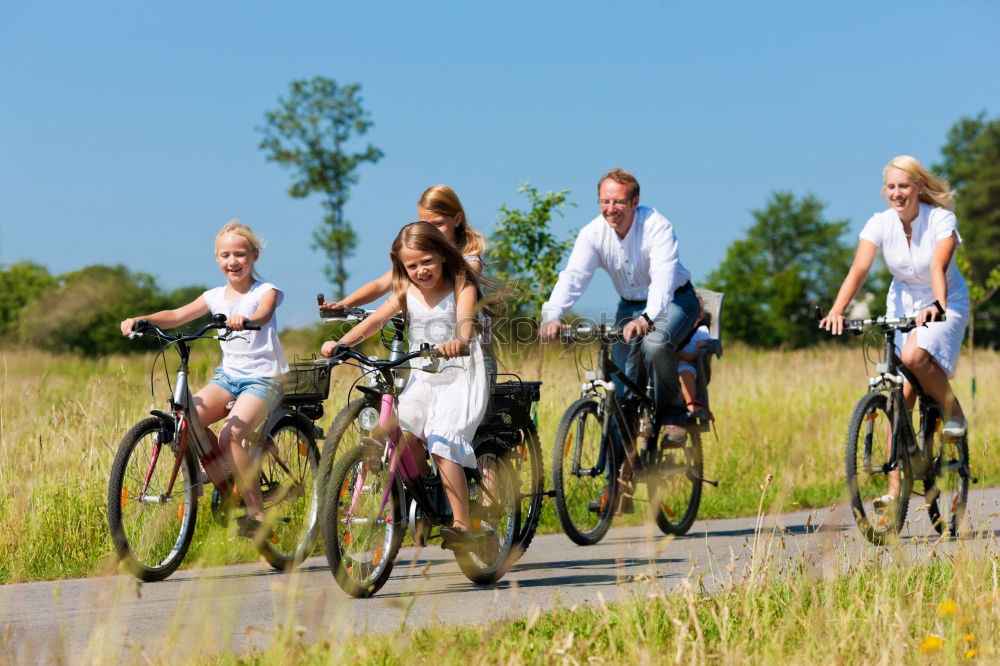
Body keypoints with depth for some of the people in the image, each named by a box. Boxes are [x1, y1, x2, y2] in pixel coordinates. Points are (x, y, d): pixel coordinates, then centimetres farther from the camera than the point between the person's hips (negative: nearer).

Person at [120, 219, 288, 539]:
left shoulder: (265, 292, -4)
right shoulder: (216, 297, 11)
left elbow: (263, 315, -27)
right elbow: (177, 315, 0)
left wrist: (244, 320, -51)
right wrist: (141, 319, -18)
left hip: (263, 379, -5)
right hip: (227, 375, 5)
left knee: (230, 435, -29)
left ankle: (256, 513, -18)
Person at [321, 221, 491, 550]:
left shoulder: (462, 288, -5)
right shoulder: (406, 291, 6)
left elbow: (466, 320, -24)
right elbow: (376, 319, -4)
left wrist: (458, 342, -47)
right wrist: (340, 343, -19)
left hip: (460, 377, -5)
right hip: (422, 379, 5)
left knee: (442, 443, -21)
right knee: (403, 435, -18)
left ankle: (462, 526, -19)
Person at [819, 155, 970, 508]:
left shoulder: (941, 220, -18)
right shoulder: (880, 224, -11)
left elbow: (938, 267, -33)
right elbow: (858, 270, -21)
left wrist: (937, 306, -52)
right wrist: (836, 311, -37)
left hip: (945, 305, -3)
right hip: (903, 305, 4)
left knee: (914, 356, -33)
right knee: (901, 393, -3)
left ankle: (952, 410, -5)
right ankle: (895, 486, 0)